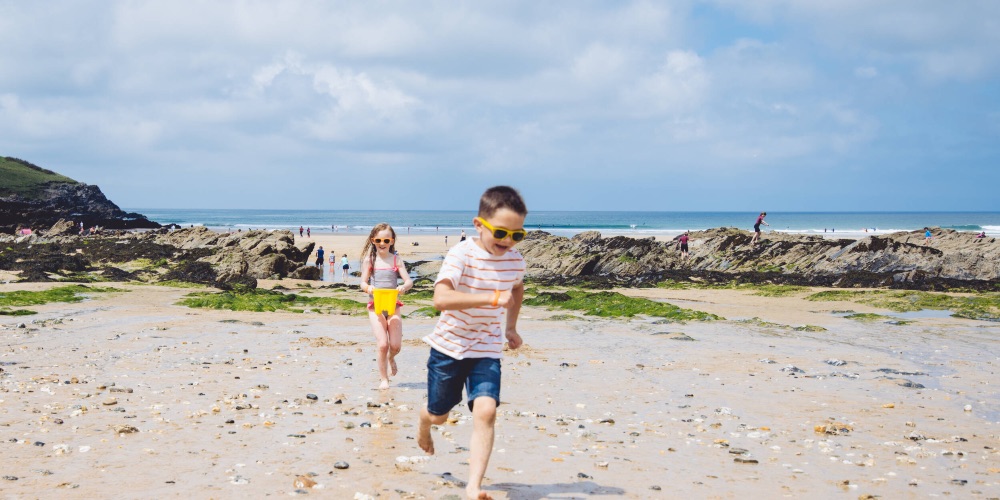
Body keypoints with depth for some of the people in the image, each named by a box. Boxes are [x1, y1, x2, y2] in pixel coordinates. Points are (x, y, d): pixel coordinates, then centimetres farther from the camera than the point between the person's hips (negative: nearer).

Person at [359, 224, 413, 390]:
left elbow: (409, 281, -3)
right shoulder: (369, 260, 2)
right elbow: (363, 283, 2)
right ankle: (383, 379, 8)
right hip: (375, 306, -1)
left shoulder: (396, 259, 3)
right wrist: (368, 288, -21)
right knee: (383, 345, -9)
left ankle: (391, 358, 32)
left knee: (396, 345, -6)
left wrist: (404, 287, -26)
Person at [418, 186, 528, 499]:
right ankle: (424, 430, 53)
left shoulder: (515, 261, -4)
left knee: (486, 411, -19)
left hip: (486, 351, 3)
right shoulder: (461, 255, -21)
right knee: (438, 415, 15)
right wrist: (492, 298, -42)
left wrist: (511, 327, 18)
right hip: (449, 347, -2)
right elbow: (441, 299, -37)